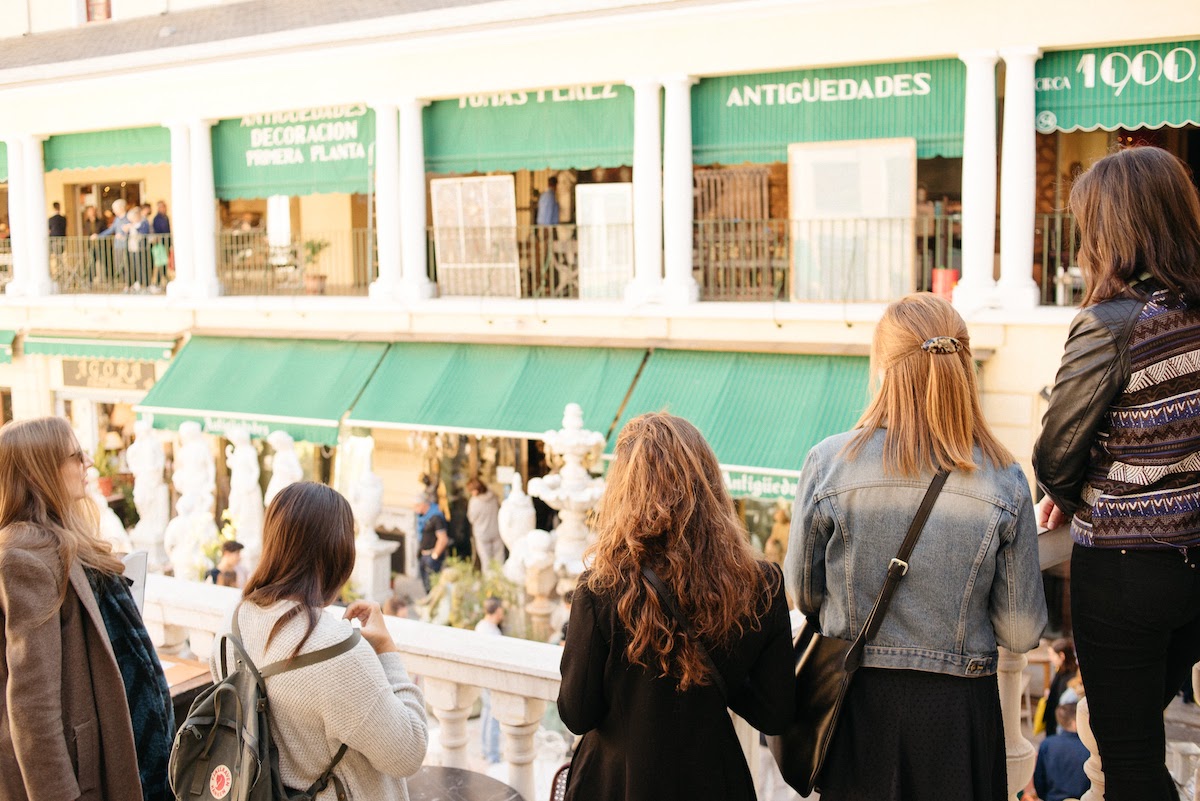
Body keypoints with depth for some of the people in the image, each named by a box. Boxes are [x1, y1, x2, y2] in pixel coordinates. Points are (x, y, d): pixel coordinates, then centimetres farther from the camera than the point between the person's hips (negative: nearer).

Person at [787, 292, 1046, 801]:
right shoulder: (1005, 484, -12)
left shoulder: (828, 463, -13)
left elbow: (802, 593, -1)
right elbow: (1022, 634, -6)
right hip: (960, 705, 0)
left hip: (857, 703, 0)